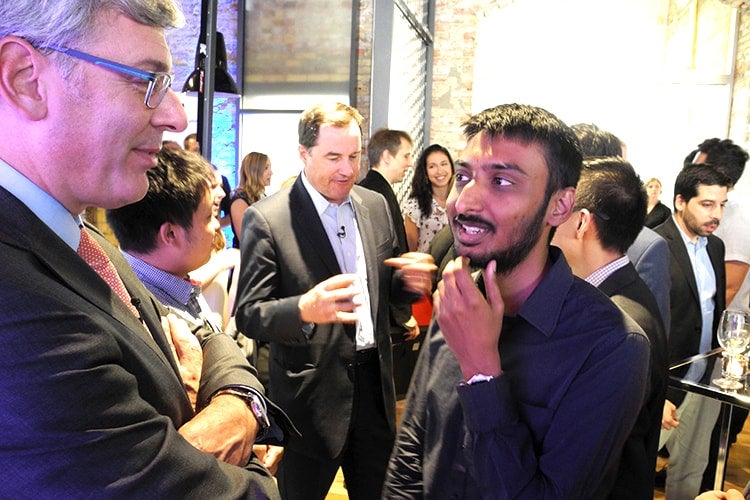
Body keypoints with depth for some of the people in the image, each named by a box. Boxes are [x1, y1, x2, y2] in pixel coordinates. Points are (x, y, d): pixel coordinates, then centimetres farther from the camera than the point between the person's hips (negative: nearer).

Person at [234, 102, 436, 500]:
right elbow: (248, 316, -13)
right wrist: (303, 309, -33)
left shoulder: (375, 205, 4)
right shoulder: (266, 218, -12)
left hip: (374, 382, 5)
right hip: (311, 391, -4)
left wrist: (410, 281, -10)